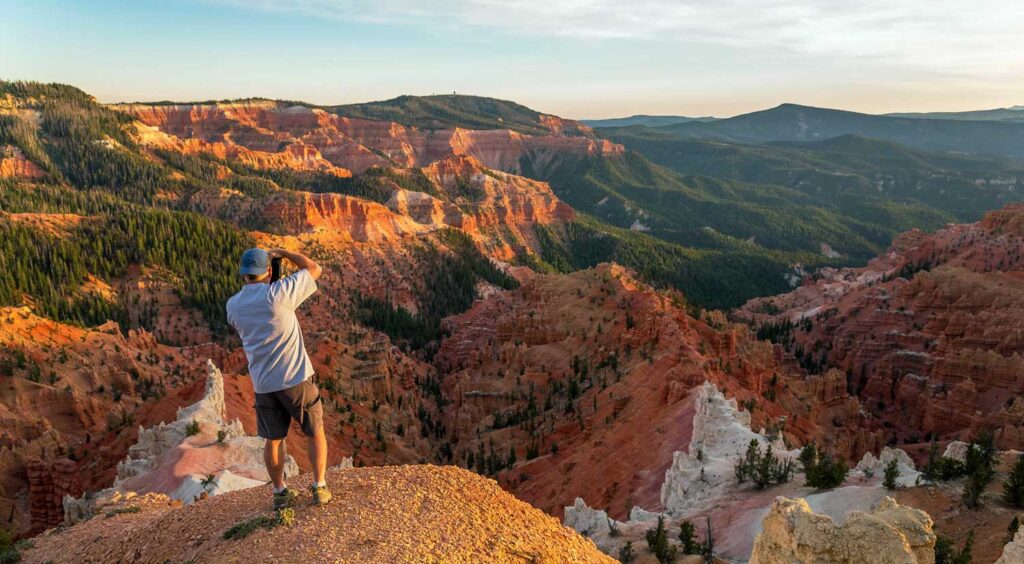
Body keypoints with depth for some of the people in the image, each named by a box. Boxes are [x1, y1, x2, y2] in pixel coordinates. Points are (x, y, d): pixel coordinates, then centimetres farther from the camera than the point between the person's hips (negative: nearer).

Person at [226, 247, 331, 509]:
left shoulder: (233, 306, 1)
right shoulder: (278, 293, -15)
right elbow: (314, 269, -3)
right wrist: (282, 252, 8)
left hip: (264, 385, 4)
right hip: (296, 379, -4)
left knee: (273, 439, 19)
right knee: (315, 432, 14)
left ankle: (280, 492, 28)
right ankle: (319, 488, 15)